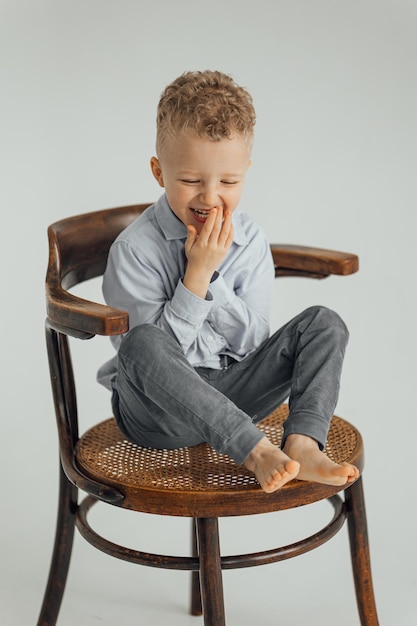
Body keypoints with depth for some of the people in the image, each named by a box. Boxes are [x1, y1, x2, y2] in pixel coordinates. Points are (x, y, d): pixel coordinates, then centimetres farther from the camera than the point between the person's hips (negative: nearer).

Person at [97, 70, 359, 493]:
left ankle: (302, 445, -30)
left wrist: (210, 274, -16)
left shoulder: (250, 241, 0)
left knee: (324, 324, -9)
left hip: (232, 395, 4)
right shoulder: (134, 249, -13)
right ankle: (258, 453, -35)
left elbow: (252, 343, -4)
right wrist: (196, 275, -23)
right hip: (159, 411, -4)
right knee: (143, 345, -37)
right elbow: (145, 350, -18)